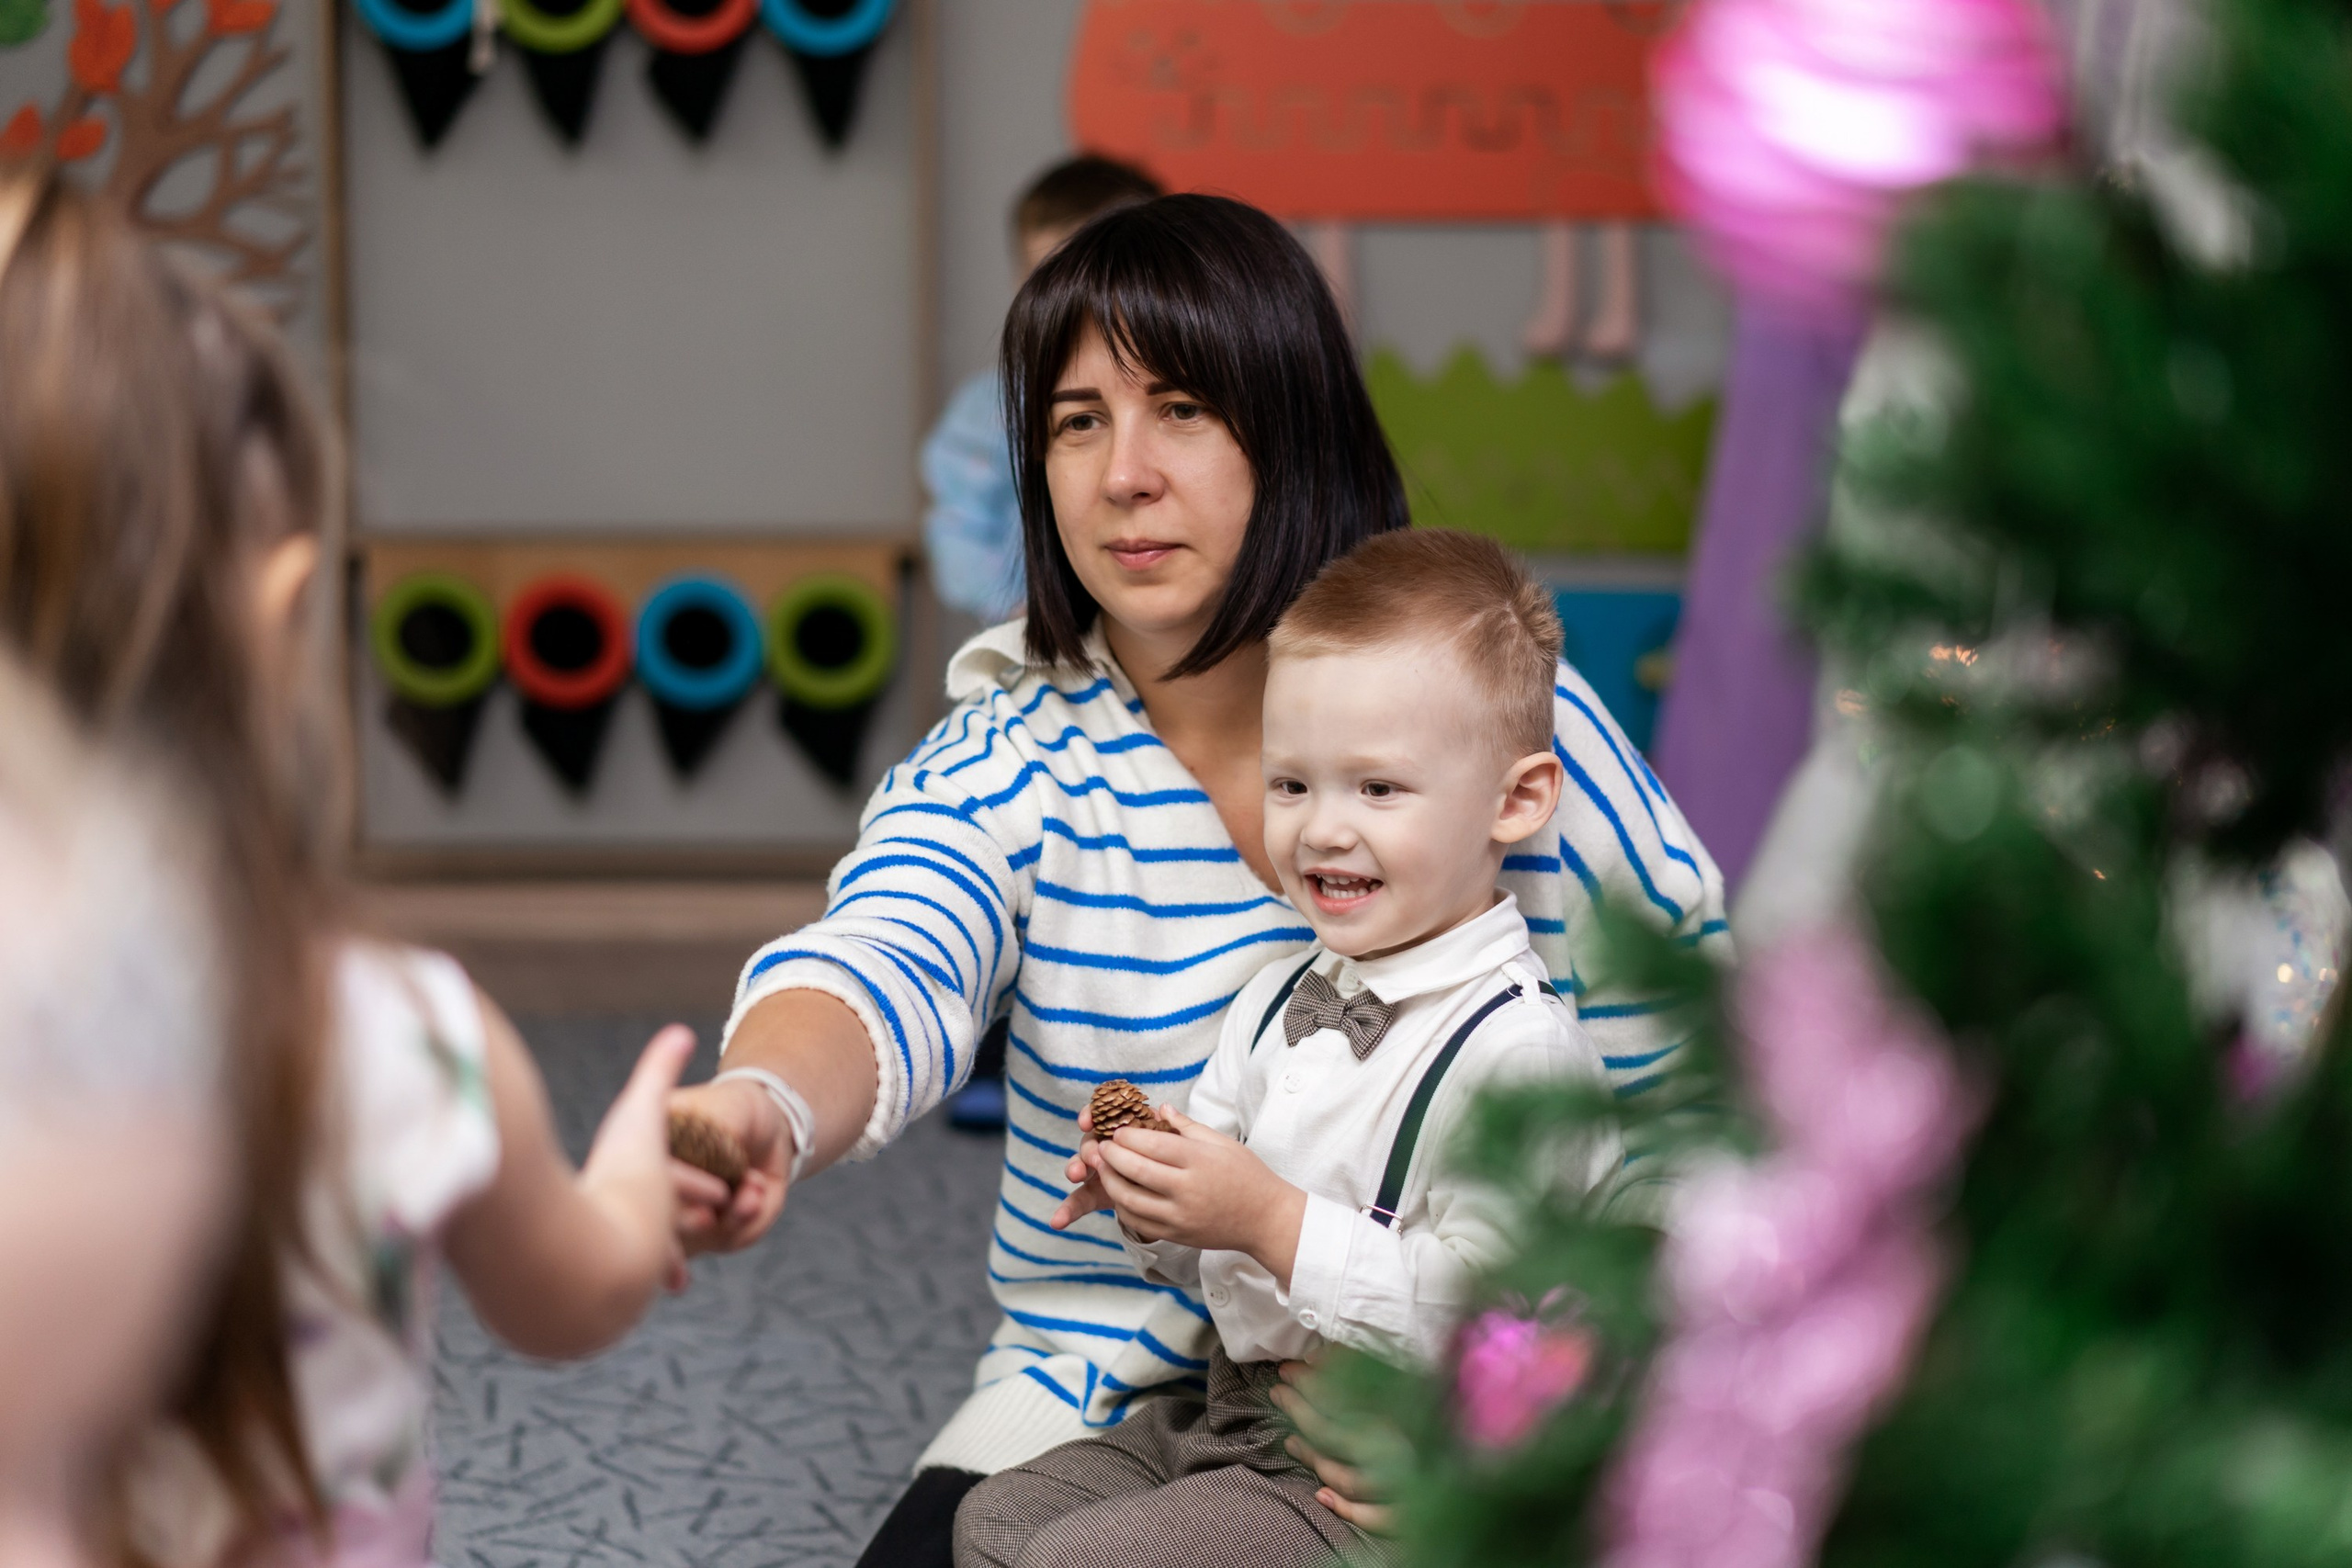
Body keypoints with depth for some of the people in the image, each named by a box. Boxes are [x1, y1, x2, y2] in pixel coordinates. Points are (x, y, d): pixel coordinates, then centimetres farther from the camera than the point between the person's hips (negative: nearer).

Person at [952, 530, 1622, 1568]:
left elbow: (1471, 1322, -27)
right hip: (1223, 1412, 9)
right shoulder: (1280, 1000, 8)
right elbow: (1210, 1258, 15)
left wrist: (1271, 1219, -26)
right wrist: (1153, 1202, -8)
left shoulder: (1518, 1050, -20)